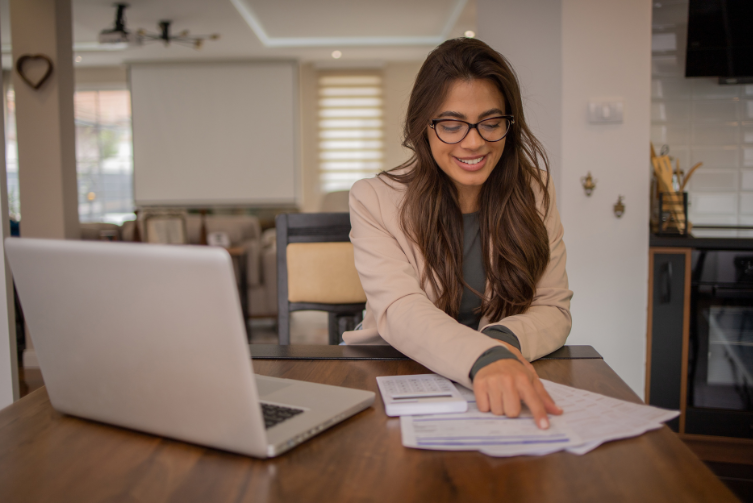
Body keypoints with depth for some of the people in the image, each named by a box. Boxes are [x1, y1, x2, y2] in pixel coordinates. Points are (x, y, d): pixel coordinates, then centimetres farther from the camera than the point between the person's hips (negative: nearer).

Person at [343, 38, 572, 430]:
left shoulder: (533, 192, 2)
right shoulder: (373, 201, -7)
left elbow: (554, 309, 0)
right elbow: (400, 311, -21)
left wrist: (505, 339, -24)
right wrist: (485, 358, -40)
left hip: (505, 394, 2)